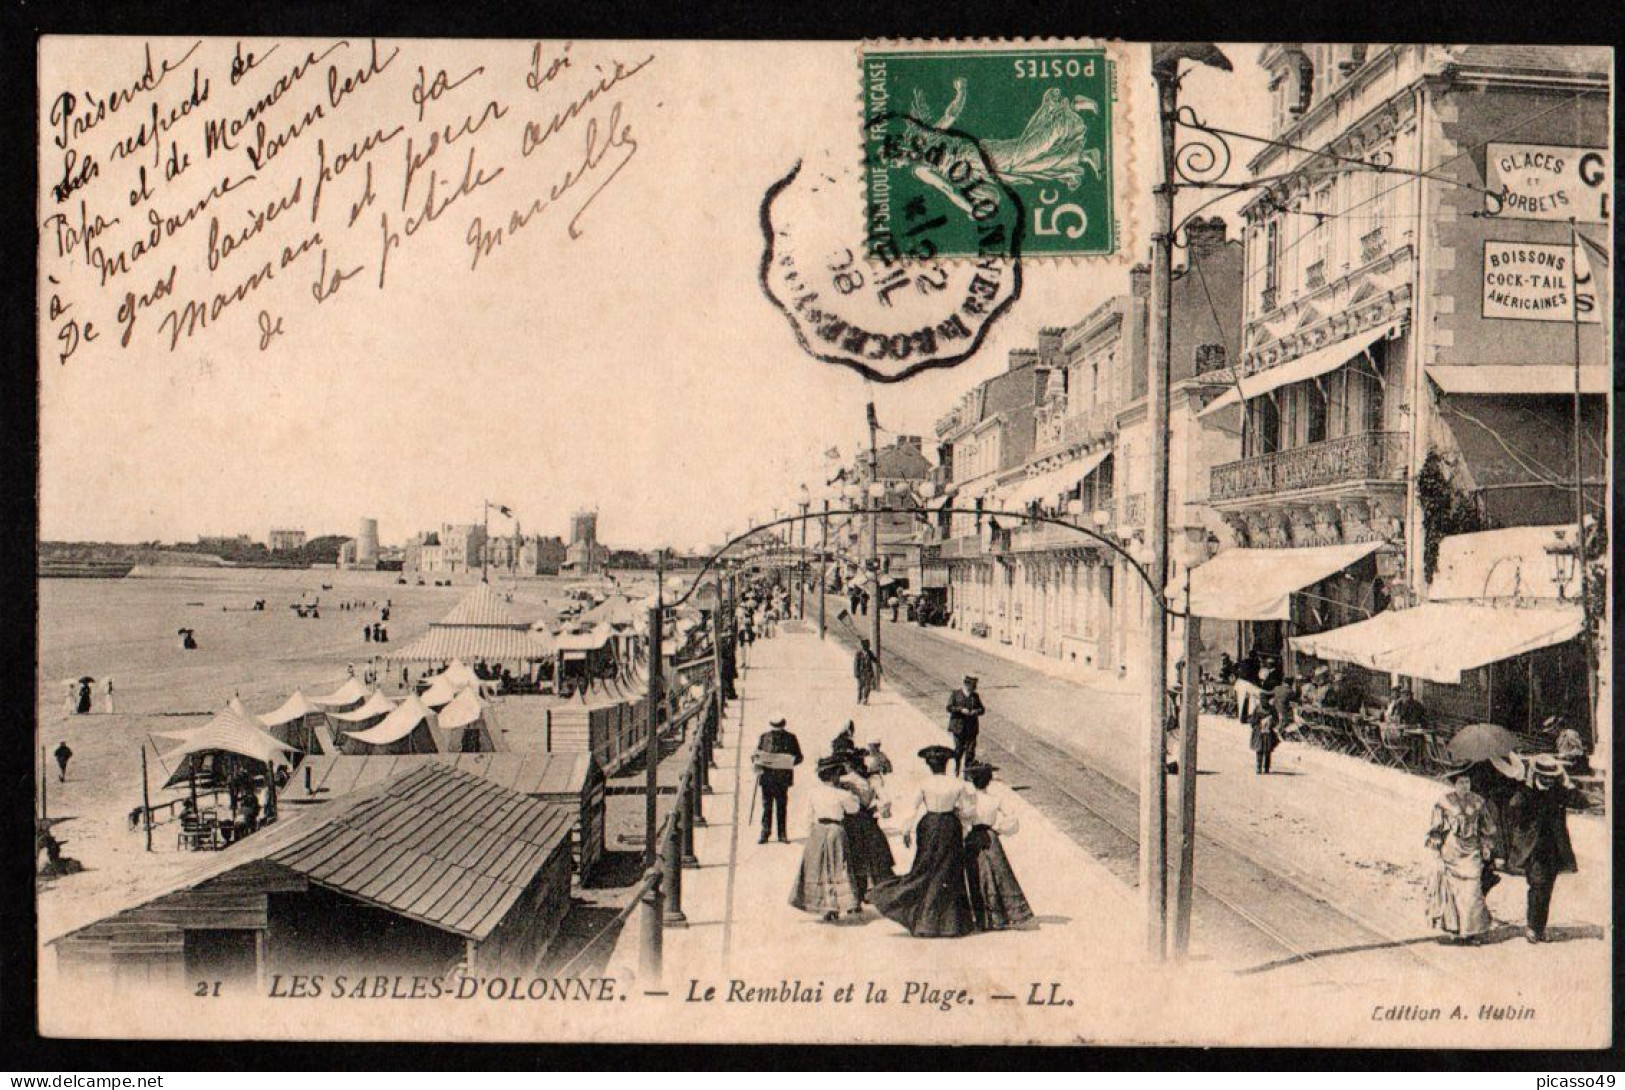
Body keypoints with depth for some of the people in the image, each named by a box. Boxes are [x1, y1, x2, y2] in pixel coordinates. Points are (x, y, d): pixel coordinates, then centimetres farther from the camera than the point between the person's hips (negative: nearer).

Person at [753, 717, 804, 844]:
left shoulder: (790, 738, 4)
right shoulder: (764, 737, 7)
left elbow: (799, 757, 5)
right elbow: (756, 754, 11)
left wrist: (790, 762, -15)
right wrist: (756, 762, -10)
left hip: (783, 778, -1)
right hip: (766, 776, 1)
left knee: (782, 806, 3)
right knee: (766, 806, 0)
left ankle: (782, 834, 10)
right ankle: (765, 833, 7)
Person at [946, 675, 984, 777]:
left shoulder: (975, 696, 9)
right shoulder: (955, 694, 0)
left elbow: (982, 709, 10)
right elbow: (949, 707, -7)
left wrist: (974, 712, -11)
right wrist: (961, 710, -19)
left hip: (972, 729, 3)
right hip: (959, 728, -3)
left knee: (970, 749, 0)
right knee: (959, 749, 1)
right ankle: (956, 769, 21)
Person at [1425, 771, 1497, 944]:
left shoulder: (1478, 802, 7)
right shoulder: (1444, 803, -1)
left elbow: (1487, 826, 16)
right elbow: (1436, 828, 4)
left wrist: (1486, 846, 11)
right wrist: (1437, 846, -1)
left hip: (1472, 852, 2)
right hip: (1451, 851, -2)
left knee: (1472, 890, -7)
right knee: (1451, 889, -2)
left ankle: (1471, 930, 0)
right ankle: (1452, 930, 7)